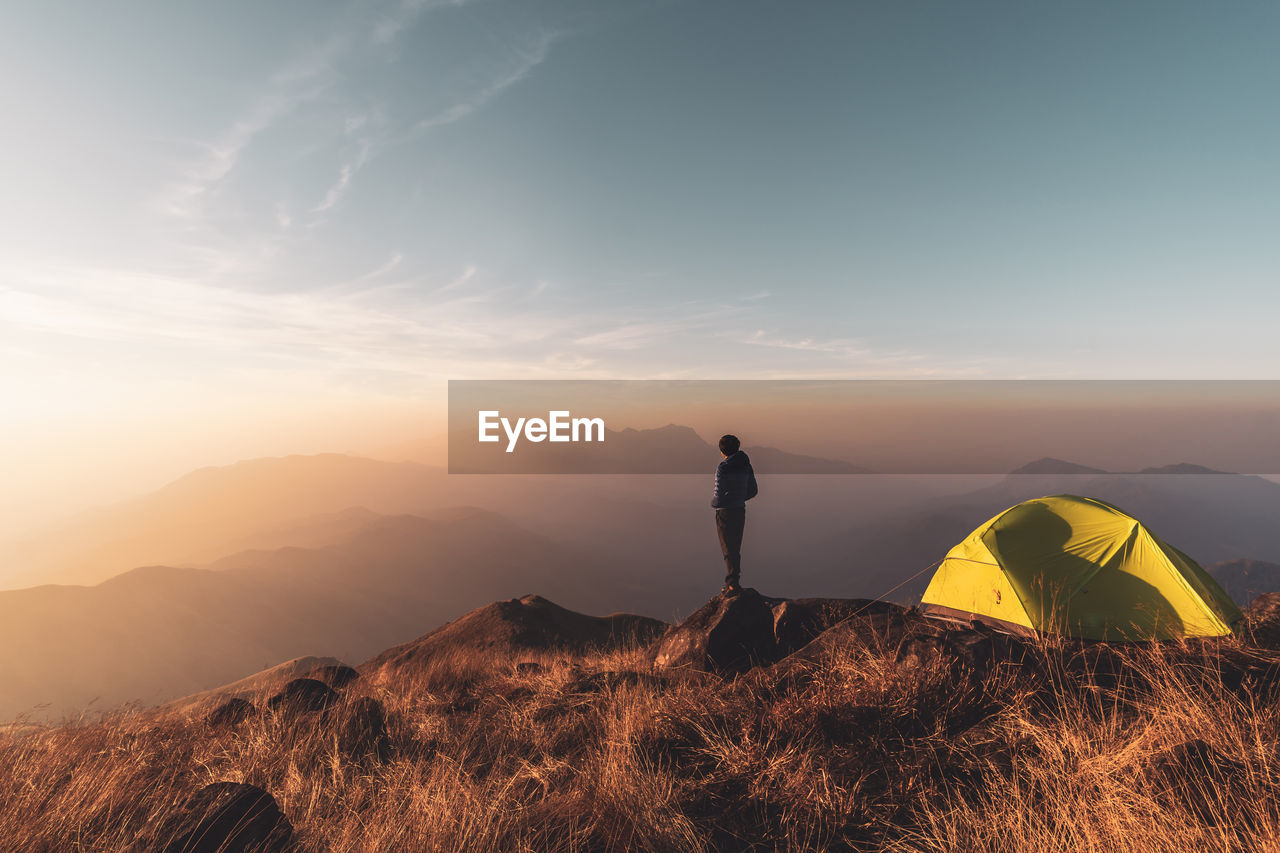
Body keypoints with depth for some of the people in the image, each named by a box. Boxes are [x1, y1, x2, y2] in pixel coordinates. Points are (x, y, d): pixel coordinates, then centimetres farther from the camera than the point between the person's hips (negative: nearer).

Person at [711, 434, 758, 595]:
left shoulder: (723, 467, -16)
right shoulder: (746, 465, 5)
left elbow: (719, 493, -19)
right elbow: (753, 491, 10)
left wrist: (713, 501, 2)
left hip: (725, 512, -7)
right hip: (740, 510, 7)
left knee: (728, 550, 1)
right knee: (735, 549, 16)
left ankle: (733, 584, 2)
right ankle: (733, 584, 25)